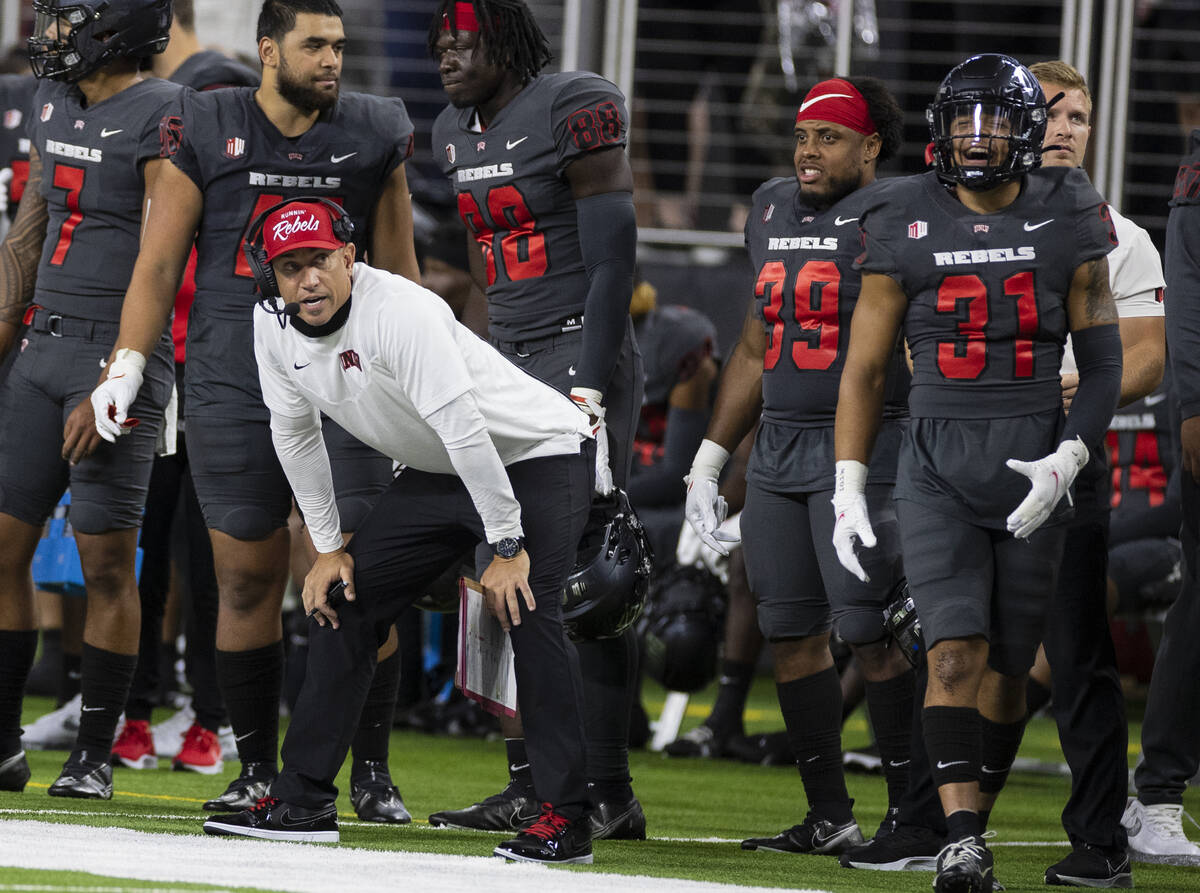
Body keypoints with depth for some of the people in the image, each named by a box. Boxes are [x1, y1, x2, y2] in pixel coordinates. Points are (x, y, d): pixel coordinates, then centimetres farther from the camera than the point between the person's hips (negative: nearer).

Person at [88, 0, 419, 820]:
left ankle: (372, 773, 3)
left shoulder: (373, 136, 5)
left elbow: (399, 273, 13)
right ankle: (257, 771, 12)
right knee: (247, 581, 2)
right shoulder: (206, 132, 2)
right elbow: (159, 264, 6)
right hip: (232, 390, 0)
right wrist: (125, 367, -2)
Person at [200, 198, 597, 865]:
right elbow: (296, 435, 7)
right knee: (342, 601, 4)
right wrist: (329, 547, 5)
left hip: (538, 455, -8)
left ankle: (568, 819, -23)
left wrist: (508, 548, -31)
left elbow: (464, 430, -32)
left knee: (527, 610, -25)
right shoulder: (275, 328, -7)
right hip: (436, 476, 8)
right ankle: (303, 803, 10)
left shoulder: (399, 311, -31)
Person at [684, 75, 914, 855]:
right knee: (793, 634, 7)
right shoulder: (773, 211, 15)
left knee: (875, 633, -10)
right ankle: (830, 816, 14)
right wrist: (710, 458, 21)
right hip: (778, 449, 7)